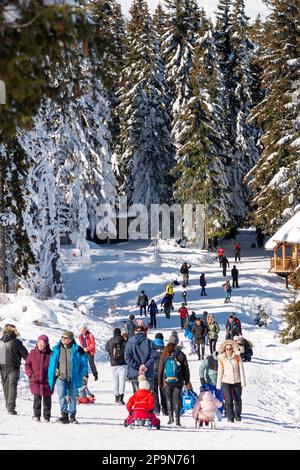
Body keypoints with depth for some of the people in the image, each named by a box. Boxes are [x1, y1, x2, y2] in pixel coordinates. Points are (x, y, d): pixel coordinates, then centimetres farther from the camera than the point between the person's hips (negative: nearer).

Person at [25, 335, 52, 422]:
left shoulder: (51, 354, -3)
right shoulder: (32, 353, 2)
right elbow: (27, 365, 9)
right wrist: (30, 375, -4)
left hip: (47, 381, 0)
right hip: (35, 381, 0)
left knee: (47, 399, 7)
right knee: (37, 398, -7)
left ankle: (46, 416, 17)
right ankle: (36, 415, 3)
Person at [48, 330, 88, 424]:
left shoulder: (77, 350, -3)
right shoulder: (56, 350, 3)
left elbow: (84, 363, 2)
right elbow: (52, 364, 10)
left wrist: (83, 375, -4)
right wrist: (51, 377, 8)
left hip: (73, 379, -1)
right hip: (60, 378, 1)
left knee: (72, 397, 10)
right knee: (62, 397, -13)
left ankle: (72, 416, 21)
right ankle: (64, 416, -11)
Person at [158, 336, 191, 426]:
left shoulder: (164, 355, -2)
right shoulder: (181, 355, -5)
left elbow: (160, 369, 3)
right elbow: (186, 369, 1)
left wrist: (160, 382, 13)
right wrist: (187, 382, 11)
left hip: (167, 381, 1)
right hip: (178, 381, -1)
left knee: (169, 398, 15)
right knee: (177, 399, 4)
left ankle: (171, 416, 5)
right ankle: (177, 419, 0)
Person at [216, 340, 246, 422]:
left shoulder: (237, 358, -3)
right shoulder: (222, 359, -1)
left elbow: (241, 370, -2)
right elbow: (220, 372, 4)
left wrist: (243, 382, -5)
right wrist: (218, 384, 5)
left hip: (237, 381, 1)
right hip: (226, 382, -1)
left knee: (237, 399, 11)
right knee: (229, 400, -10)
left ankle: (237, 415, 30)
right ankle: (230, 418, -5)